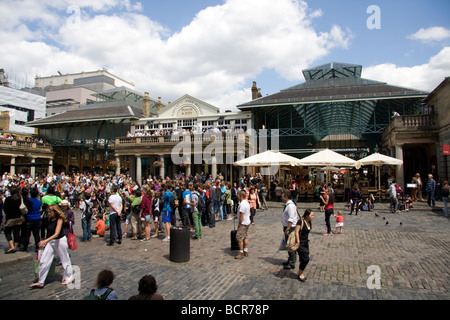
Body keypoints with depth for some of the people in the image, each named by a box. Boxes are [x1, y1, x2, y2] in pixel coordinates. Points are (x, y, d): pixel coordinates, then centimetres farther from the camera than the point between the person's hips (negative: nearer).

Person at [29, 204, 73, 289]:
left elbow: (56, 234, -25)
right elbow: (49, 232, 12)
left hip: (60, 241, -7)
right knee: (43, 260, 3)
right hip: (50, 241, 7)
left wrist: (45, 241, -34)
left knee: (65, 259, 7)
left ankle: (68, 277, 25)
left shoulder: (59, 219, -17)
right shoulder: (50, 219, 3)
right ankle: (40, 282, 13)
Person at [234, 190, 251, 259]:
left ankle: (241, 253, 1)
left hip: (243, 223, -10)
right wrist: (238, 217, 20)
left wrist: (240, 223, -16)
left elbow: (241, 215, -22)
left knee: (239, 238, -4)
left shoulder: (242, 204, -20)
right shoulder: (247, 203, 12)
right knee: (245, 237, 15)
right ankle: (245, 251, 22)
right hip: (247, 222, 10)